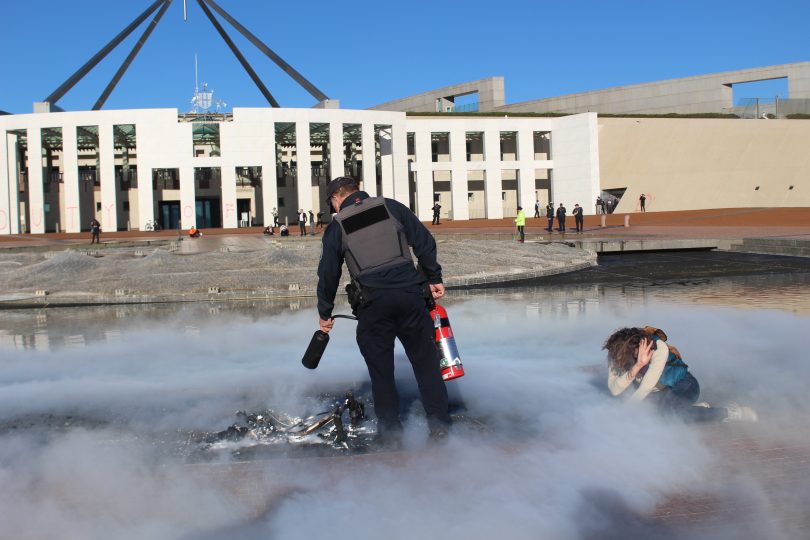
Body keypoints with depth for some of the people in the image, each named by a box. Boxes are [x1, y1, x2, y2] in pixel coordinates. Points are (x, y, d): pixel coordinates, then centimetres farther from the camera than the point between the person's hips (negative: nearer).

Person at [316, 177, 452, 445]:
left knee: (381, 369, 11)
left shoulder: (337, 227, 6)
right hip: (411, 294, 2)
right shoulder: (392, 207, 9)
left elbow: (328, 274, 8)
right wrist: (434, 278, 12)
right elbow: (425, 242, 5)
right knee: (426, 362, 11)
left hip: (373, 304, -1)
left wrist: (325, 313, 19)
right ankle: (440, 425, 13)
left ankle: (390, 432, 17)